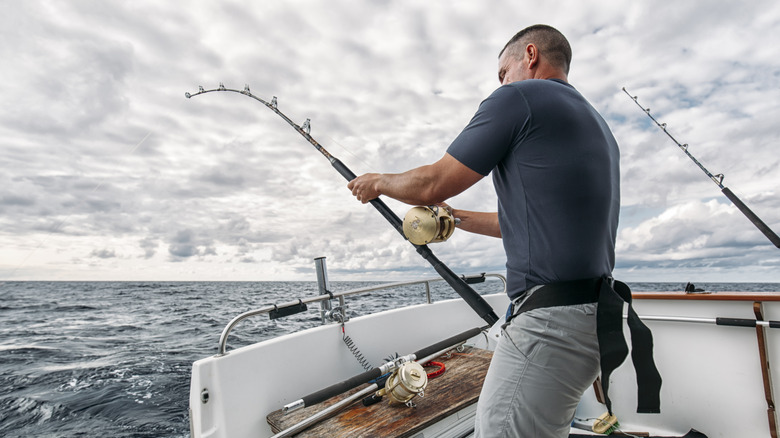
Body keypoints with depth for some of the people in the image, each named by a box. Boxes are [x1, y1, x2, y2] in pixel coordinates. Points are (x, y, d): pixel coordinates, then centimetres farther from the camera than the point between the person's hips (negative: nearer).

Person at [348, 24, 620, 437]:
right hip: (597, 320, 10)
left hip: (550, 324, -10)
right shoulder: (597, 124, 20)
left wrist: (379, 182, 12)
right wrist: (455, 217, 27)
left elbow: (433, 184, -7)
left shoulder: (518, 98, -8)